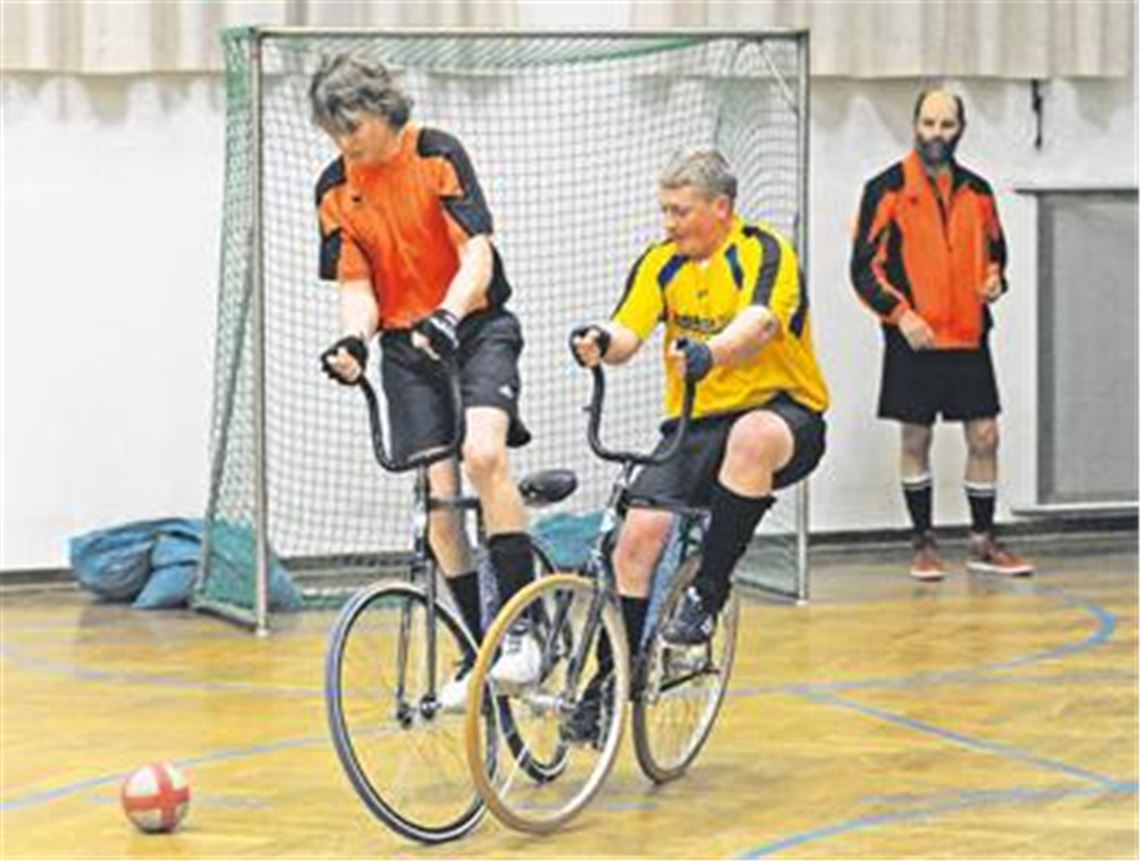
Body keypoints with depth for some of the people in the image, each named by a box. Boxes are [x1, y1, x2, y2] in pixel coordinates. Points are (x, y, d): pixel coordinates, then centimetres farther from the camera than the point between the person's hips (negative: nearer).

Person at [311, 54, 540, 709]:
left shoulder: (438, 156, -10)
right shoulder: (335, 189, 1)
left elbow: (478, 254, -17)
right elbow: (356, 283, 1)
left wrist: (447, 316, -35)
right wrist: (354, 339, -21)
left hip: (477, 327, -4)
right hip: (406, 345, 4)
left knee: (484, 452, -28)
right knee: (437, 497, -3)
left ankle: (521, 630, -24)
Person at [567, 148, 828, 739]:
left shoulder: (766, 254, -10)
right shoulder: (661, 262, 5)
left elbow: (758, 324, -29)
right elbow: (628, 334, -7)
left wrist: (709, 352, -50)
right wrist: (601, 343, -32)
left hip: (784, 410, -4)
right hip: (695, 423, 5)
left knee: (753, 436, -40)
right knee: (639, 532, -15)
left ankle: (707, 594, -28)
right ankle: (610, 679, -1)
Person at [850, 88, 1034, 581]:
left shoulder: (976, 191, 10)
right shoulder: (888, 189, -3)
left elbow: (995, 249, 22)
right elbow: (864, 267, -5)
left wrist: (994, 279, 0)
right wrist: (900, 313, -16)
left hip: (970, 337, 4)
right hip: (914, 340, -4)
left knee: (984, 437, 2)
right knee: (916, 440, 2)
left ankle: (982, 543, 13)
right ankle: (923, 544, 13)